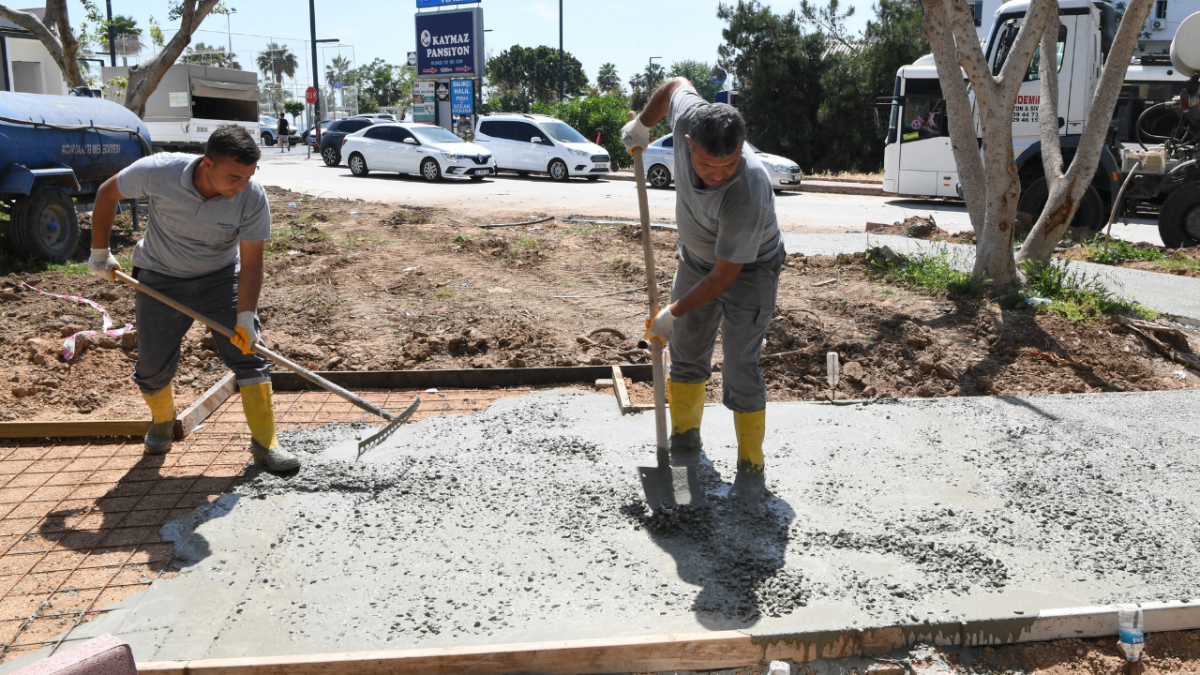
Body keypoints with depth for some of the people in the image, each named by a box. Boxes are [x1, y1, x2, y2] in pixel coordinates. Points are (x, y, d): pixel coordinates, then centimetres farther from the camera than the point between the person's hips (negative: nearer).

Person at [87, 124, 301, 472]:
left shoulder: (253, 198, -26)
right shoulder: (159, 173, -26)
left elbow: (251, 263, -19)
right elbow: (107, 194, -6)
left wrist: (245, 317, -29)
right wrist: (100, 253, 0)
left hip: (222, 277, 0)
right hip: (160, 279, 0)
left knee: (250, 355, -10)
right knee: (153, 367, 3)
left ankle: (265, 443, -2)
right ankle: (162, 421, 36)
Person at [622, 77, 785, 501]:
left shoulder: (748, 194, -41)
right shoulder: (687, 118, -27)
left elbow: (724, 276, -30)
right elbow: (678, 84, -1)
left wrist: (673, 313, -19)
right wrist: (641, 124, 11)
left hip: (749, 268, -6)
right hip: (696, 257, 6)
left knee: (740, 371, -9)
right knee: (686, 354, 13)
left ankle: (751, 467, 6)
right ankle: (685, 442, 30)